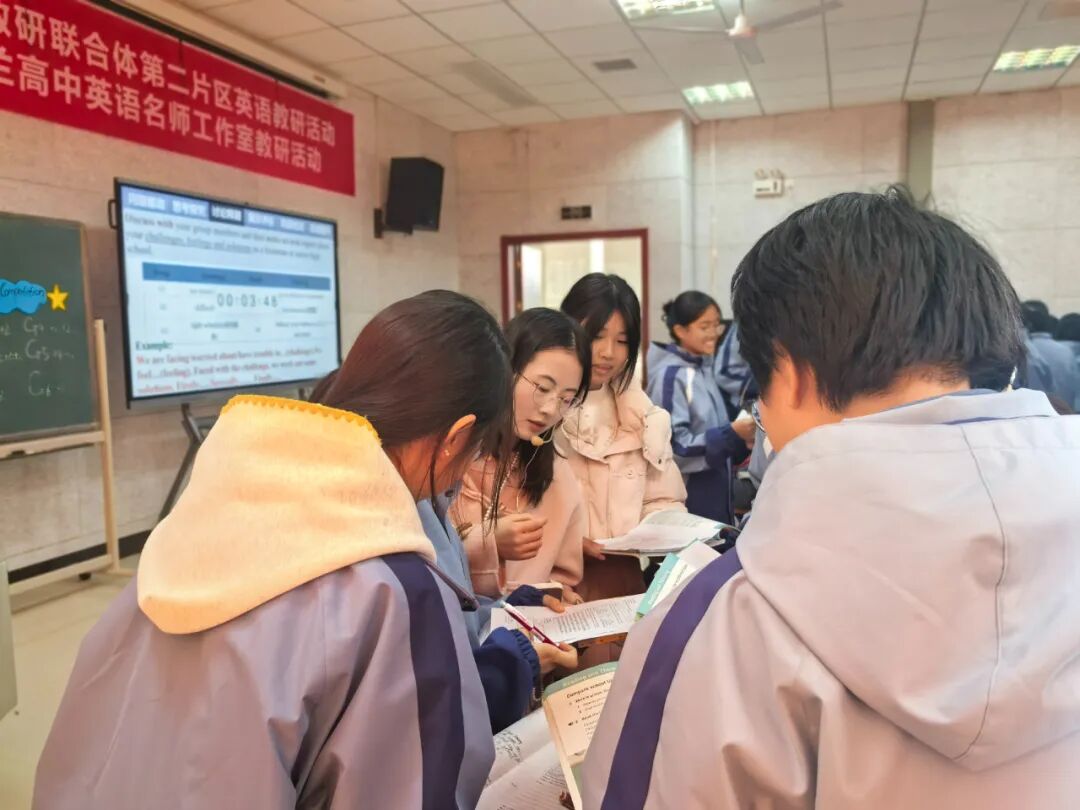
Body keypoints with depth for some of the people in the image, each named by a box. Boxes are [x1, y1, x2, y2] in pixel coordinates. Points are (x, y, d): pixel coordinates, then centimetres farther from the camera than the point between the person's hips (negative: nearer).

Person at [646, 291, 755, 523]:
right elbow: (674, 447, -21)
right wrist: (732, 433, -24)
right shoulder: (670, 376, -16)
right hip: (687, 501, -8)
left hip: (715, 496, 8)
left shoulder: (702, 369, 8)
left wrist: (741, 440, 1)